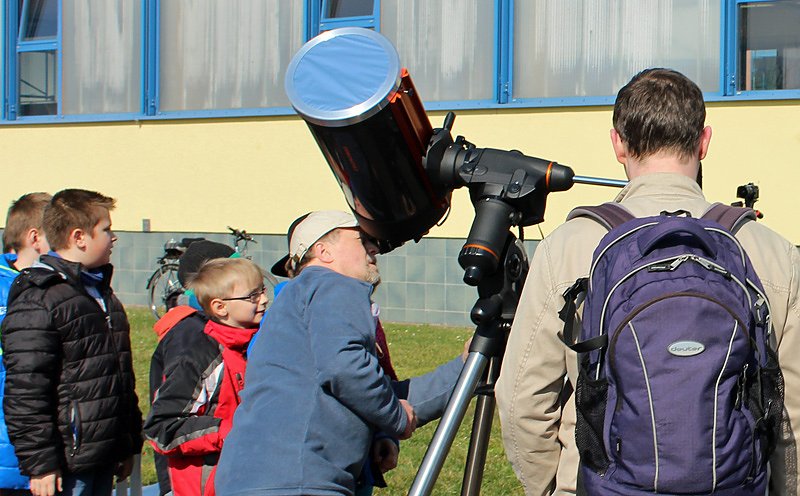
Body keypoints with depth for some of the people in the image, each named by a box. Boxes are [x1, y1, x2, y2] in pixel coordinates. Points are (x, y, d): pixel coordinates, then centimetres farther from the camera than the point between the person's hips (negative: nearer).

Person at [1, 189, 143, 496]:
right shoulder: (36, 303, -14)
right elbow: (25, 395, -18)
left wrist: (129, 445, 23)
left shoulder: (102, 292, 17)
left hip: (104, 458, 9)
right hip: (67, 466, -9)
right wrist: (40, 464, -19)